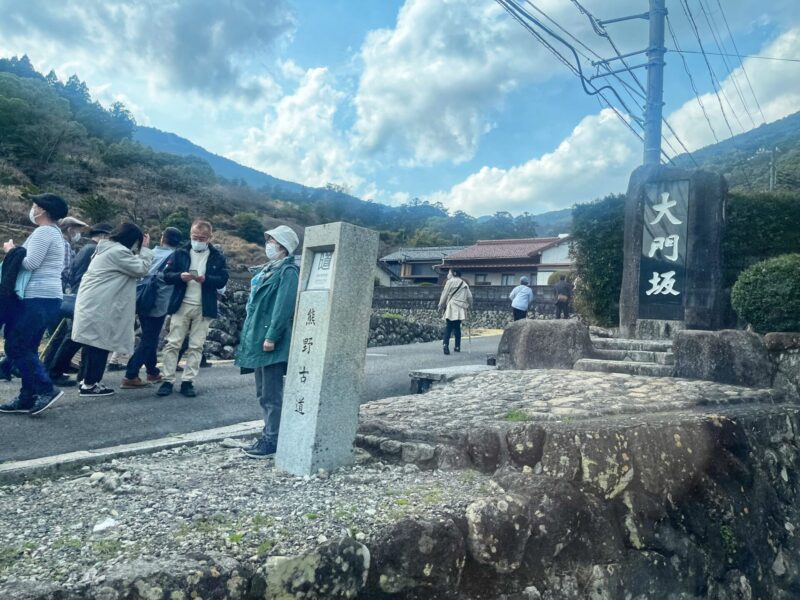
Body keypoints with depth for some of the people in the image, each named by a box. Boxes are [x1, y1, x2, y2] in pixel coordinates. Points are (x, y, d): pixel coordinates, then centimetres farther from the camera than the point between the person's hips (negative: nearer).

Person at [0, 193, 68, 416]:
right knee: (27, 349, 11)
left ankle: (47, 389, -9)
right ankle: (27, 398, 13)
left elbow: (30, 263, -18)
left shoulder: (43, 232, -10)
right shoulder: (55, 233, 21)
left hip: (38, 298, -10)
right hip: (48, 297, 10)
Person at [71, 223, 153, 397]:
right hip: (100, 306, -11)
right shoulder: (118, 251, -14)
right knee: (100, 345, -4)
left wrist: (141, 249, 15)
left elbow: (132, 267, 22)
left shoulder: (107, 248, 18)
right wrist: (145, 248, -1)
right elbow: (141, 269, -10)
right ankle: (90, 384, 2)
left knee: (93, 344, 15)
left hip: (92, 303, 11)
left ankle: (89, 379, 22)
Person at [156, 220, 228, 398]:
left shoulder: (218, 257, 4)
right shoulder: (180, 253, 6)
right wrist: (180, 276, -19)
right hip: (181, 305, 1)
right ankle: (167, 380, 8)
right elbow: (167, 275, 2)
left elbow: (222, 280, -4)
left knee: (196, 346, 3)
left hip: (204, 308, 0)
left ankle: (188, 381, 10)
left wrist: (205, 279, -22)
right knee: (173, 343, 1)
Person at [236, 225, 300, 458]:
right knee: (263, 393, 15)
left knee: (271, 395, -3)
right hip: (259, 339, 10)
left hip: (272, 342, -10)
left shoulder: (288, 271, -12)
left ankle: (272, 440, 5)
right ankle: (270, 433, 26)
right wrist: (251, 333, 20)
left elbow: (284, 307, -20)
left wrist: (272, 336, -23)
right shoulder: (269, 269, 17)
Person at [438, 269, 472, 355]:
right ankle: (457, 346, 15)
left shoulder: (450, 281, -1)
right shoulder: (464, 284, 15)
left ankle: (445, 344, -25)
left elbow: (444, 295, -1)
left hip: (451, 309, -5)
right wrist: (468, 305, 23)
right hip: (460, 309, 5)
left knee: (448, 327, -8)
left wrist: (441, 306, 6)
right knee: (457, 328, 13)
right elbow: (469, 297, 11)